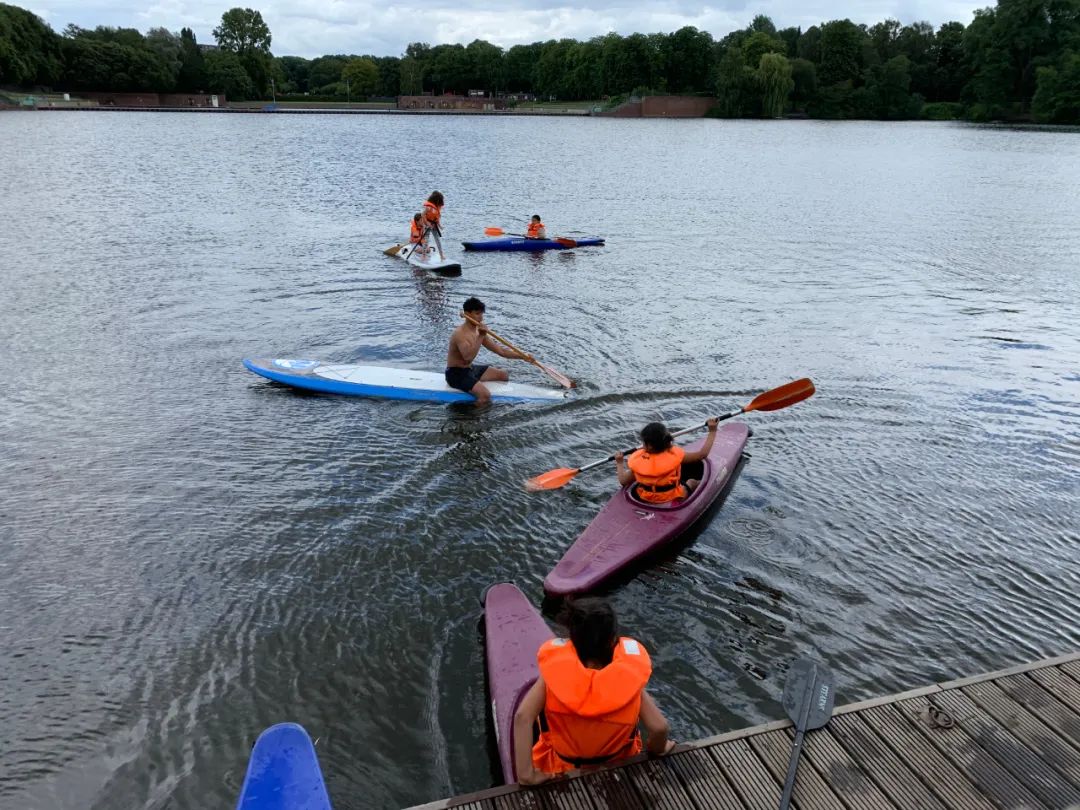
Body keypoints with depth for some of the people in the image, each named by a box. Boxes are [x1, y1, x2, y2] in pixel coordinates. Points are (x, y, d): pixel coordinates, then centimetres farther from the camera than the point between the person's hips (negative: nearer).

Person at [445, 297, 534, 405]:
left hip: (470, 369, 10)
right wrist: (480, 337, -34)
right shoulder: (460, 333, -22)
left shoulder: (479, 331, 5)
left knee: (503, 375, 16)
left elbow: (500, 350, 7)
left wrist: (523, 356, -3)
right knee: (485, 395, -29)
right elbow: (468, 357, -37)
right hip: (456, 374, -10)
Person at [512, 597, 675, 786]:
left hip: (562, 770, 0)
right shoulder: (629, 676, -30)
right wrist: (657, 750, -8)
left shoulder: (555, 671, -29)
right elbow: (659, 727, -30)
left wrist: (526, 774, -30)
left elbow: (523, 716, -36)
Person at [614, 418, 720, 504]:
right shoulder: (675, 454, -27)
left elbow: (623, 481, -10)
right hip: (672, 499, -1)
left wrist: (619, 463, 7)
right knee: (692, 482, 28)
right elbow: (702, 453, -16)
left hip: (644, 499, 1)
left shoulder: (636, 460, -24)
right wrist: (712, 431, -6)